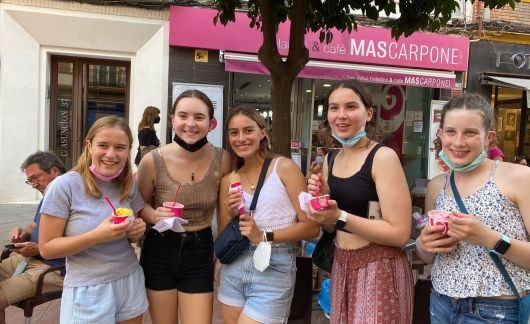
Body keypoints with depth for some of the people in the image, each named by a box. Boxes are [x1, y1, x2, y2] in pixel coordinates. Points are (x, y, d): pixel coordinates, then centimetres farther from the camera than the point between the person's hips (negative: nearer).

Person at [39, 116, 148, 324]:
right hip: (88, 291, -4)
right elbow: (47, 248, -11)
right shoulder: (64, 186, -13)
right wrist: (97, 236, -25)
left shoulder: (129, 186, 1)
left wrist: (137, 232, -9)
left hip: (131, 283, 5)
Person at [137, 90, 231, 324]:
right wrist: (155, 215, -19)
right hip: (159, 251, 0)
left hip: (200, 252, 0)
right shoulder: (153, 161, -15)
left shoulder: (222, 159, -11)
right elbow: (140, 203, 2)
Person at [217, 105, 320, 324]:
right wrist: (231, 216, -8)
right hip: (234, 269, 5)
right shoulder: (228, 181, 6)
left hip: (274, 271, -4)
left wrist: (264, 236, -18)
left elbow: (311, 227, -10)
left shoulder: (284, 167, -7)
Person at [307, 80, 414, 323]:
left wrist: (340, 217, -24)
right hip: (341, 264, 7)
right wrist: (321, 198, -7)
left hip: (379, 267, -6)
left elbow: (400, 233, -20)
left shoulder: (383, 157, -15)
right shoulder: (330, 160, 6)